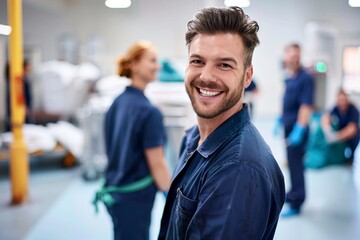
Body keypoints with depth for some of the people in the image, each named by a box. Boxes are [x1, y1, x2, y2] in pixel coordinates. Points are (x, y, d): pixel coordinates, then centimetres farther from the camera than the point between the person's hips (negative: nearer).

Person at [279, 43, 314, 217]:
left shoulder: (305, 78, -17)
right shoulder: (289, 78, 9)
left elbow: (306, 105, -22)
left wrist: (299, 130, -25)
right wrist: (281, 120, 19)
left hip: (297, 128, -8)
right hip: (288, 127, 8)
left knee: (296, 164, 0)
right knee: (291, 162, 19)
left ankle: (296, 204, 10)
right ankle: (294, 193, 35)